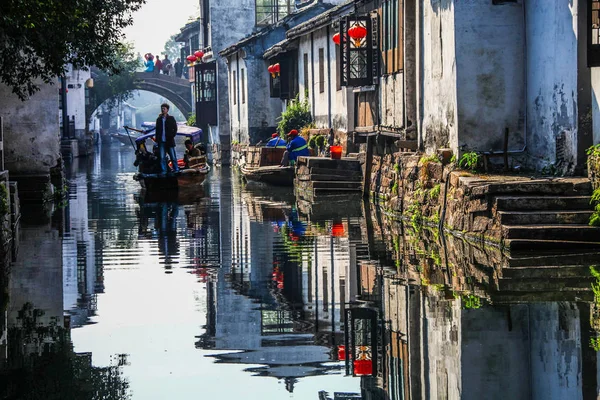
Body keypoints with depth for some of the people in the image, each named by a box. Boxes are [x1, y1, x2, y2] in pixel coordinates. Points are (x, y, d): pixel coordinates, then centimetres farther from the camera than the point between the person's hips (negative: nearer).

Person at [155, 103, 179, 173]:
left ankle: (176, 170, 4)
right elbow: (157, 130, 16)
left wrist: (172, 136, -9)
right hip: (161, 141, 3)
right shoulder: (159, 119, 13)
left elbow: (175, 128, 1)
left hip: (169, 141, -3)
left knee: (173, 157, -3)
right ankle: (163, 171, 5)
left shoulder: (171, 118, 3)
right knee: (162, 157, 0)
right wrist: (156, 138, 5)